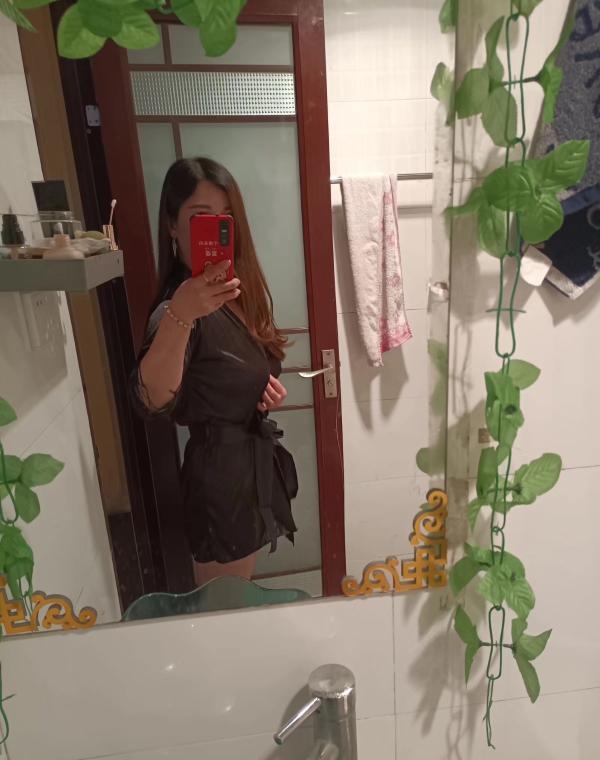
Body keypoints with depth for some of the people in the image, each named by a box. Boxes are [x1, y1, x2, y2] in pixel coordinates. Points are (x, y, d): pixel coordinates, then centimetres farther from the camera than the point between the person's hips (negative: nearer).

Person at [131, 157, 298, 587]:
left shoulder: (239, 293, 3)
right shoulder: (178, 306, -23)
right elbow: (153, 401, -42)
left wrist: (268, 387, -3)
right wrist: (179, 317, -57)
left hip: (256, 463, 8)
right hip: (220, 473, -8)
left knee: (241, 598, 26)